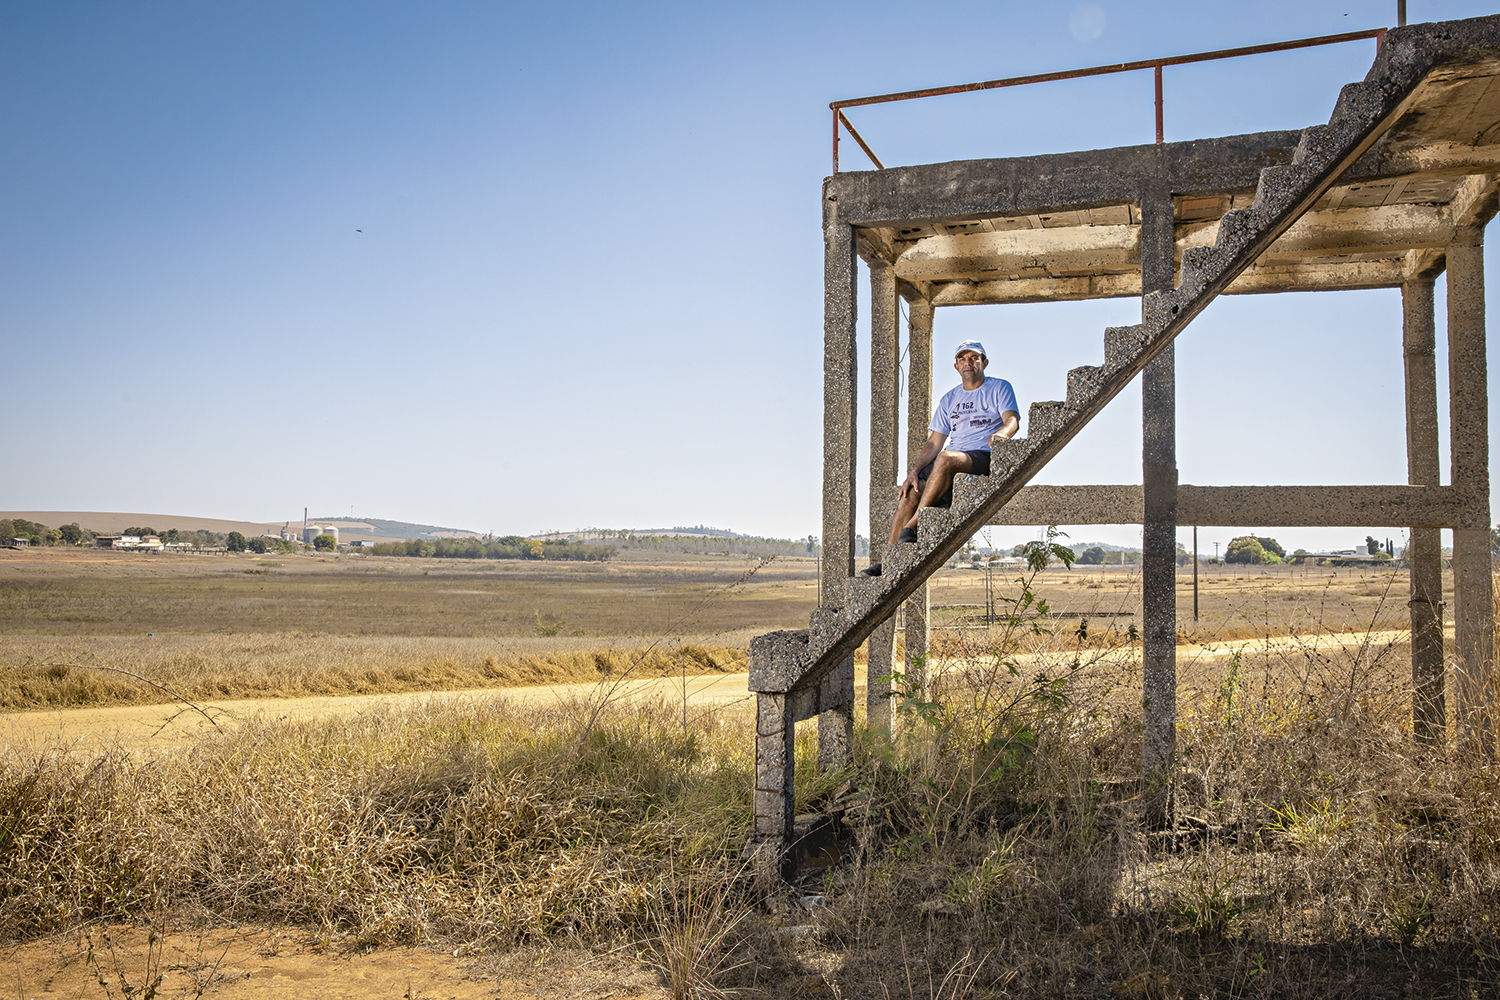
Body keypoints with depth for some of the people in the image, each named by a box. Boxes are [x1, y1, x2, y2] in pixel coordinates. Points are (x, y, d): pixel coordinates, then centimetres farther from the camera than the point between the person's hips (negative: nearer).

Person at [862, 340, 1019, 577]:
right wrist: (913, 472, 0)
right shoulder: (949, 399, 22)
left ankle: (912, 526, -35)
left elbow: (1012, 420, -8)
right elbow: (934, 443, 16)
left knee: (946, 458, -37)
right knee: (910, 492, -19)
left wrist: (1001, 433, -34)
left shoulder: (999, 388, 9)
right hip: (951, 462, 5)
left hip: (984, 458, -5)